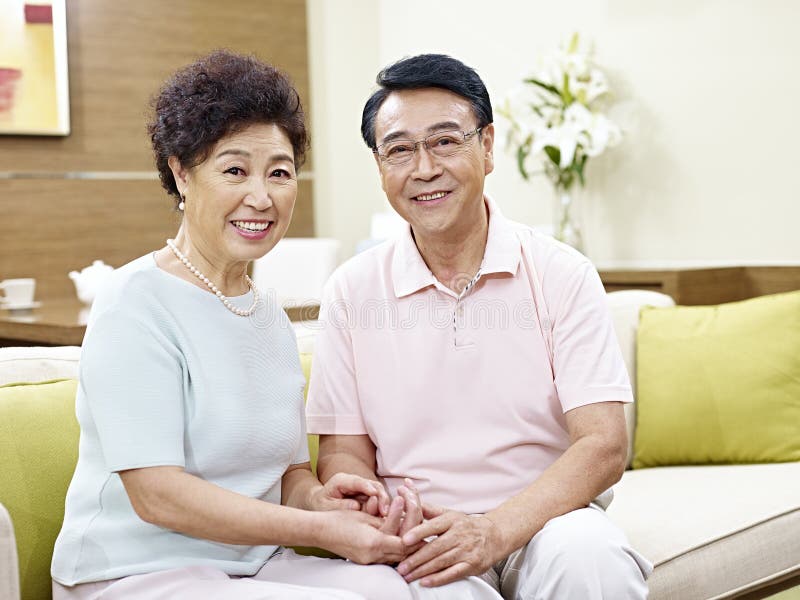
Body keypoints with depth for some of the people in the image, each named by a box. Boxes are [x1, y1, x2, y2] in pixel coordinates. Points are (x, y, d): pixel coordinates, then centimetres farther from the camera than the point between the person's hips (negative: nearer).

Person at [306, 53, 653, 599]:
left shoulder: (562, 275, -1)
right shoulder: (352, 291, 4)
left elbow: (603, 445, -8)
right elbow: (343, 453, 6)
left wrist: (494, 530, -24)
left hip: (539, 520, 0)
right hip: (418, 536, 0)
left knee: (589, 555, -32)